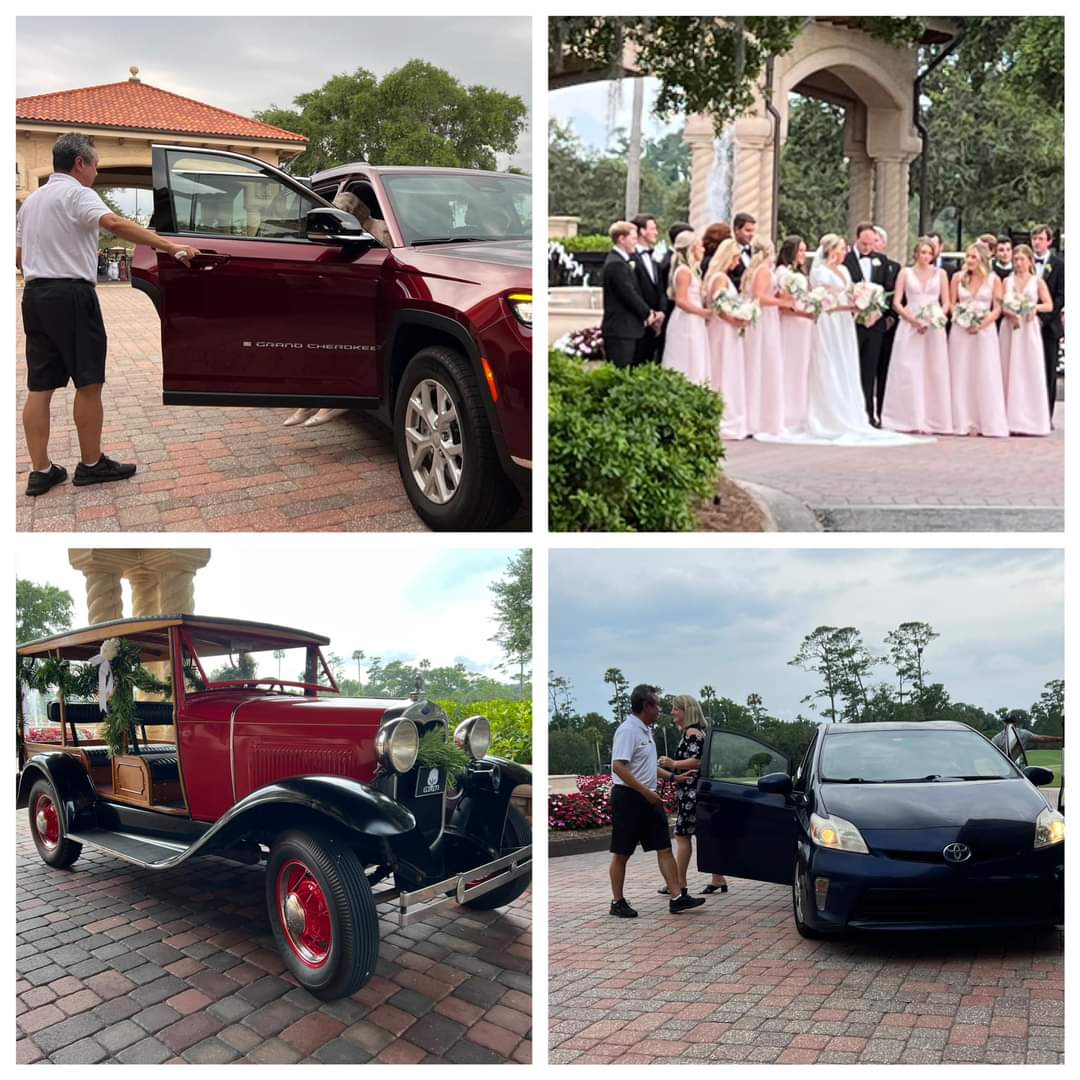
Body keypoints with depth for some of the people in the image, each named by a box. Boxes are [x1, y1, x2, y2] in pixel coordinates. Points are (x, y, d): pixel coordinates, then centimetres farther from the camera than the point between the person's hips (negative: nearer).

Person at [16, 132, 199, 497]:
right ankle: (91, 464, 5)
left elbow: (18, 256, 21)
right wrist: (171, 247, -30)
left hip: (35, 295, 8)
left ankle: (40, 470, 5)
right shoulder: (76, 192, -7)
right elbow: (115, 224, -26)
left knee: (39, 386, 5)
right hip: (71, 295, -8)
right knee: (88, 382, 0)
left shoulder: (32, 199, 20)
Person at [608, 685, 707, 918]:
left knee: (664, 848, 5)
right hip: (628, 797, -9)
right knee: (621, 854, 2)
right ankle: (617, 903, 11)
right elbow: (618, 767, -25)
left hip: (648, 798, 9)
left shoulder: (645, 730, 13)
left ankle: (676, 898, 6)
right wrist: (646, 792, -25)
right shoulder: (628, 730, -16)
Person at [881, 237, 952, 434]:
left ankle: (931, 420, 3)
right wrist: (914, 320, -12)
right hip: (910, 326, -1)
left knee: (933, 372, -1)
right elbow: (897, 303, 1)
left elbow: (946, 303, 9)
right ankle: (909, 419, -4)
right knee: (909, 372, -6)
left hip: (934, 328, 1)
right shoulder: (905, 273, 7)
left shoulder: (940, 274, 11)